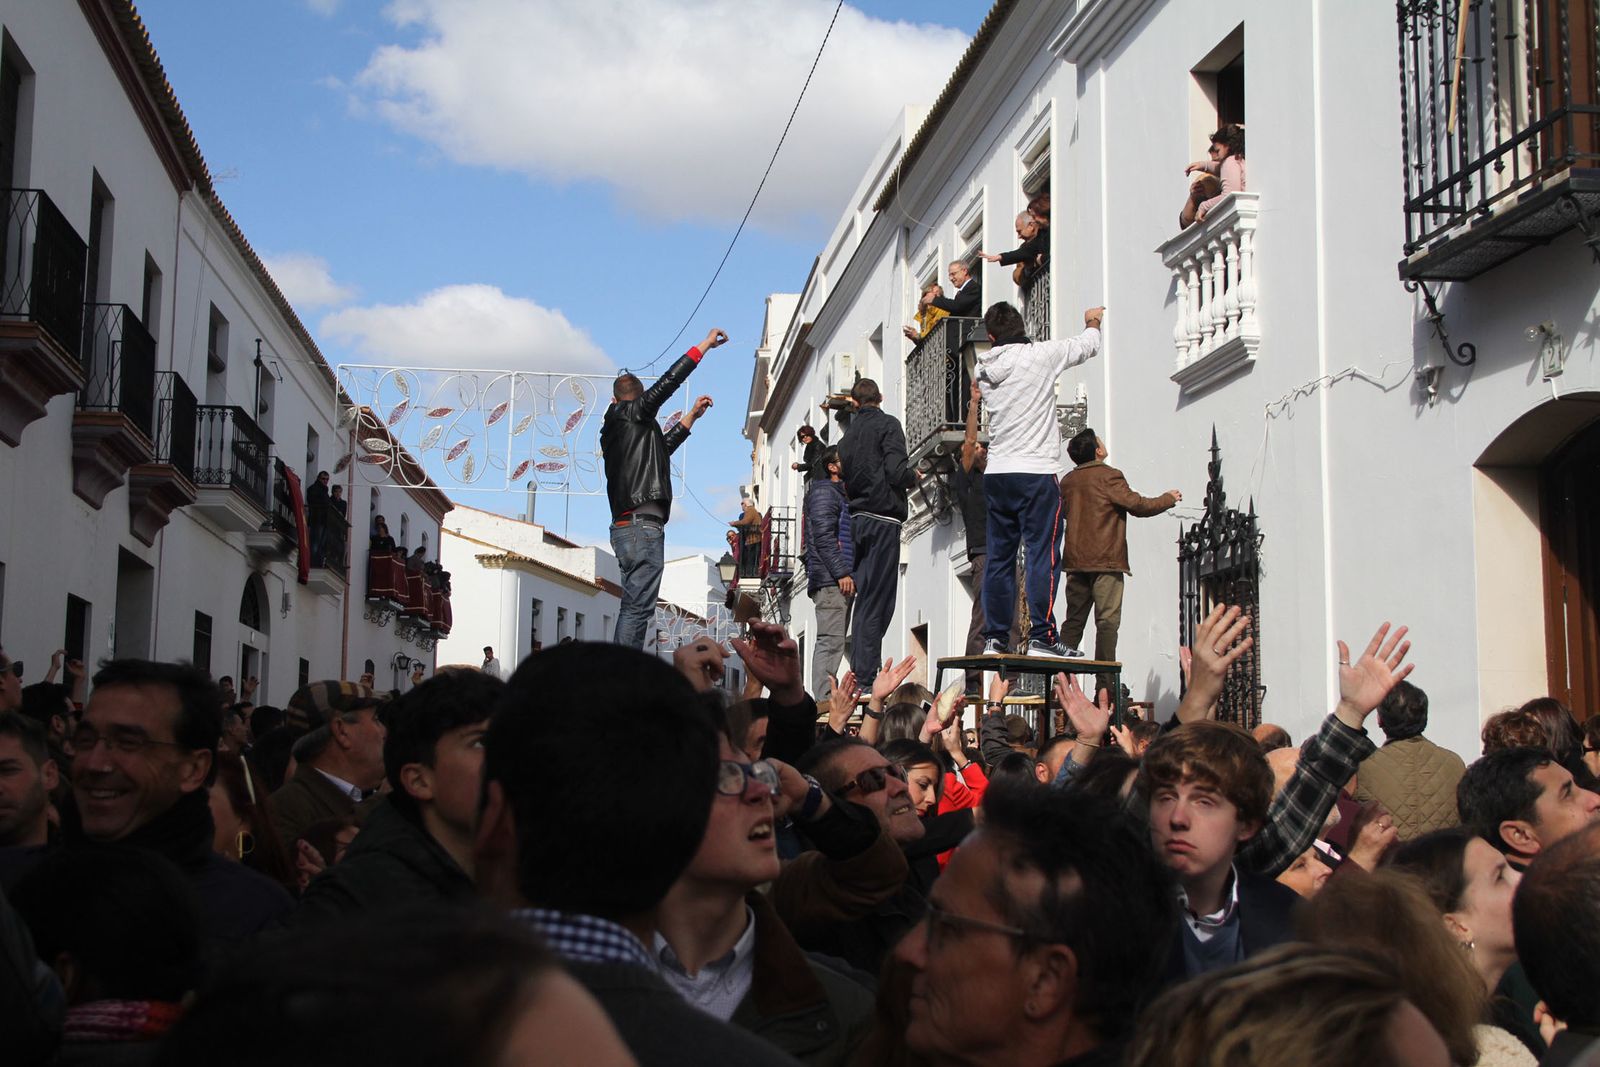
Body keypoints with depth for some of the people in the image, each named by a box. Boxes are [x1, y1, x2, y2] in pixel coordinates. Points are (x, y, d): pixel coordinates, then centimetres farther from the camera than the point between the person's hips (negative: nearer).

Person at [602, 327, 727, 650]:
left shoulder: (612, 429, 25)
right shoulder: (634, 413, 3)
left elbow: (662, 448, 36)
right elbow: (670, 380, -3)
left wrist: (692, 416, 39)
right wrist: (705, 344, 5)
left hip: (624, 526, 9)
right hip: (643, 524, -9)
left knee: (634, 607, 9)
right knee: (638, 607, -14)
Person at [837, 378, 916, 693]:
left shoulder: (848, 435, 16)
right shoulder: (888, 425, -4)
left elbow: (845, 480, 14)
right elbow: (896, 472, -15)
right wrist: (914, 476, 4)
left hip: (858, 519, 7)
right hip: (883, 518, -7)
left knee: (865, 599, 11)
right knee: (877, 603, -7)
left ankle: (860, 675, 11)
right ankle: (866, 678, -9)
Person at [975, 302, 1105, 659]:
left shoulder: (985, 369, 8)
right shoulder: (1040, 355, -7)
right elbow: (1087, 345, 8)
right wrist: (1092, 322, 31)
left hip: (996, 473, 6)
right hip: (1035, 472, -5)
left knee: (998, 558, 9)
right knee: (1042, 555, -5)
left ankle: (994, 637, 11)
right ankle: (1041, 636, -9)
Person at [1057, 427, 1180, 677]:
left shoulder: (1067, 481, 12)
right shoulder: (1109, 476, -8)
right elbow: (1137, 505, -9)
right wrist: (1168, 499, 7)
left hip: (1075, 562, 6)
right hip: (1105, 561, -6)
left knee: (1074, 621, 11)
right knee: (1107, 621, -7)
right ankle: (1105, 683, -12)